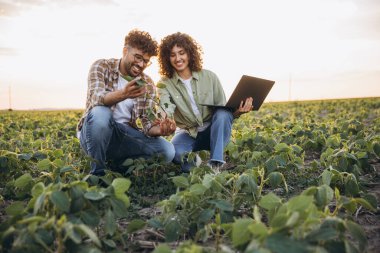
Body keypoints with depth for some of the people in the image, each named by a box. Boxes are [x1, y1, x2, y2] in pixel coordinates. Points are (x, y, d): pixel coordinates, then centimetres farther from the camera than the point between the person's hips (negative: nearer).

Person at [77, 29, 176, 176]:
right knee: (100, 113, -36)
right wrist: (123, 94, -47)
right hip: (93, 134, -3)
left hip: (125, 135, 3)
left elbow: (147, 123, -5)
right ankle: (97, 173, -15)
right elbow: (97, 99, -26)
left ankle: (116, 164, 0)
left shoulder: (148, 85, 2)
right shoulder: (102, 66, -6)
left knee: (167, 150, -18)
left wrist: (160, 130, -29)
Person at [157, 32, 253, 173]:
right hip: (188, 134, -1)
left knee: (223, 114, -33)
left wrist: (236, 112, -29)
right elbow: (165, 112, -25)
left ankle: (215, 165, -29)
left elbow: (223, 109, -6)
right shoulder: (165, 84, -7)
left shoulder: (209, 77, -6)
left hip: (213, 131, 1)